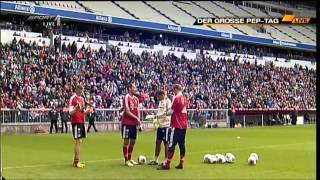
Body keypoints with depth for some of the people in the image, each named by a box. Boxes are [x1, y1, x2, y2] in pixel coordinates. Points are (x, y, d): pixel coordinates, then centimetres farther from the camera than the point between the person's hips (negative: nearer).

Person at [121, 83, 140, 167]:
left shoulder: (136, 99, 12)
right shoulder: (126, 98, -12)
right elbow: (127, 112, -16)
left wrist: (138, 119, -3)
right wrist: (136, 118, -15)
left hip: (134, 123, 8)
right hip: (127, 123, -8)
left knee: (133, 141, 12)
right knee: (126, 141, -2)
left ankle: (129, 158, 24)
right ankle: (126, 160, 3)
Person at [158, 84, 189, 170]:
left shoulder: (176, 98, -12)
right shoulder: (185, 98, 10)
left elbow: (171, 111, -14)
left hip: (176, 125, -7)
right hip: (184, 125, 7)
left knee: (172, 144, -5)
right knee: (182, 144, 10)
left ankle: (167, 164, -4)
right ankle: (181, 164, 13)